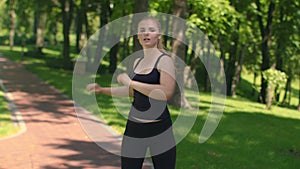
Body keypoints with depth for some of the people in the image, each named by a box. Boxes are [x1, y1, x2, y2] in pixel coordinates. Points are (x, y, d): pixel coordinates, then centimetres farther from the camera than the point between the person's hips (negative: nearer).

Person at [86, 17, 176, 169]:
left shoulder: (165, 60, -7)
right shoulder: (137, 62, 13)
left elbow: (166, 92, -22)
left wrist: (130, 82, -16)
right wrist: (102, 90, 23)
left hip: (159, 127, -6)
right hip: (134, 127, 6)